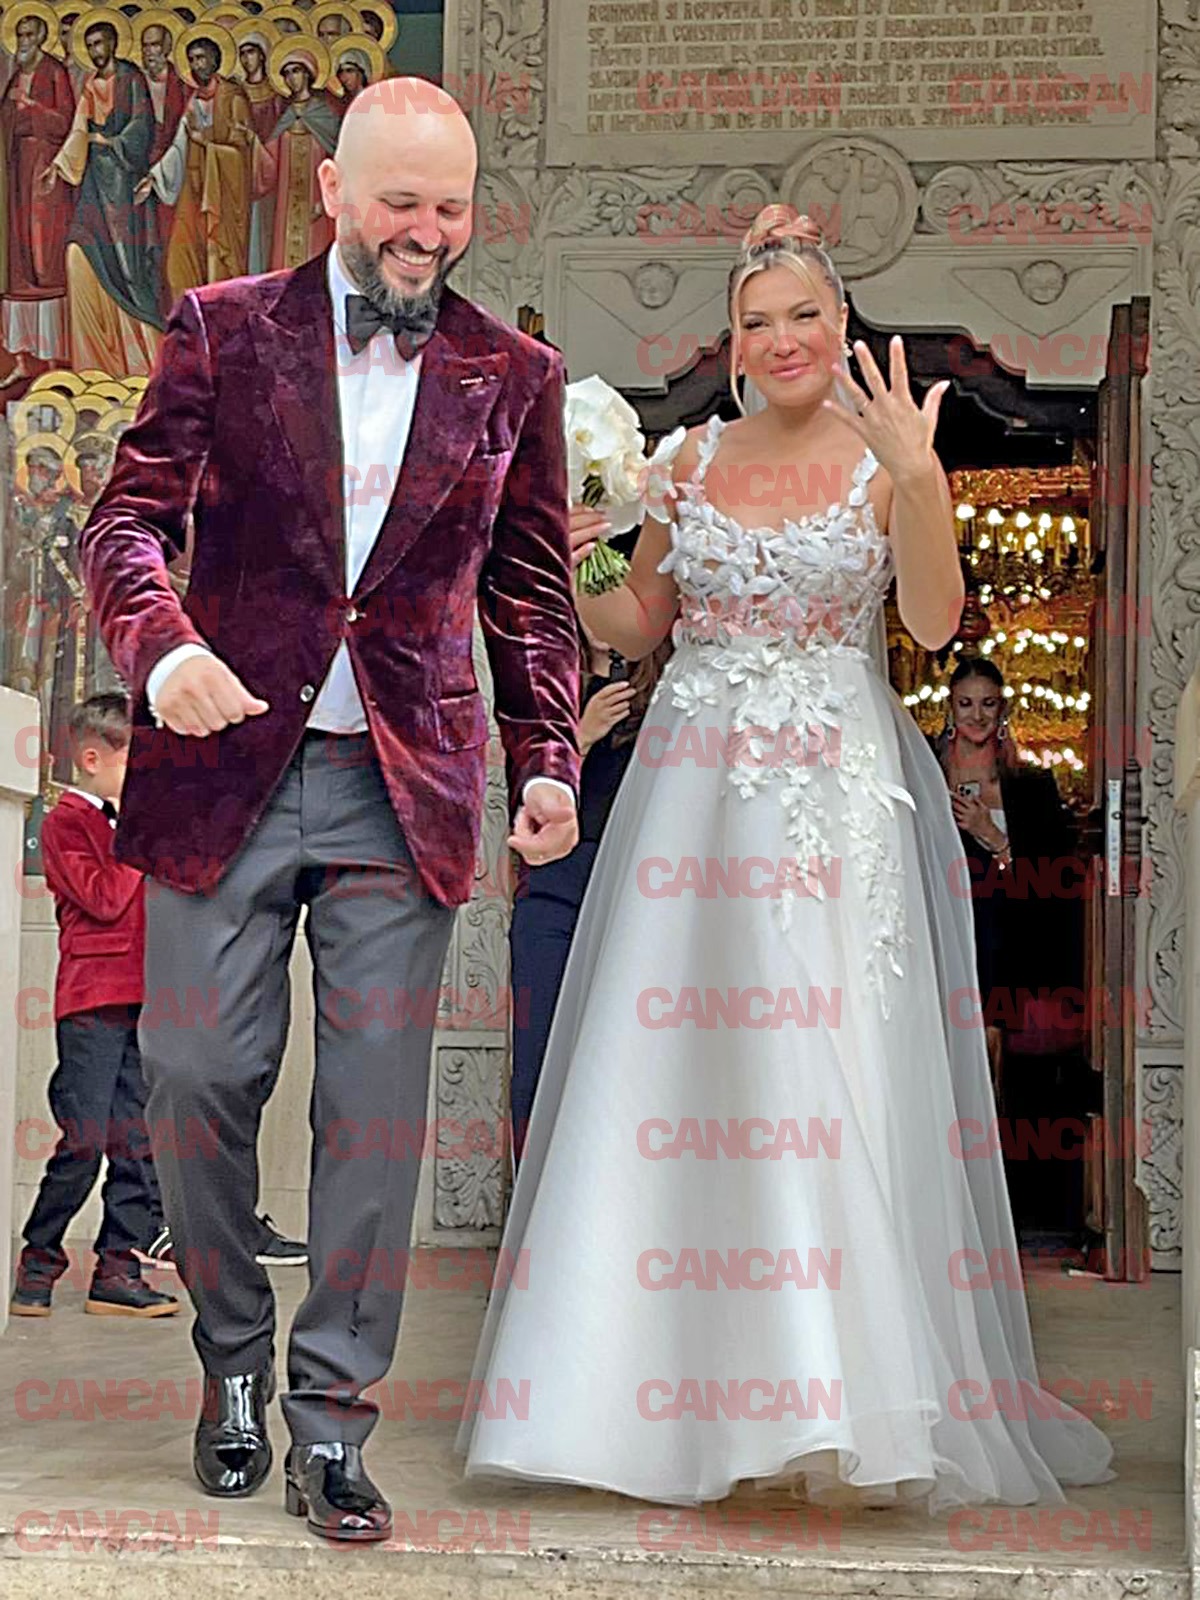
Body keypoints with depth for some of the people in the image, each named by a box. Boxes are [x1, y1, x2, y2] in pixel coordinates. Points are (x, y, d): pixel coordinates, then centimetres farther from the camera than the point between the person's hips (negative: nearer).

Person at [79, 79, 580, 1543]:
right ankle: (234, 1366, 27)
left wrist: (547, 760, 2)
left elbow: (532, 590, 13)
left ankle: (330, 1420, 11)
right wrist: (163, 645, -19)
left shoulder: (513, 376, 10)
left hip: (403, 790, 1)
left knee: (376, 1106, 0)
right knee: (197, 1080, 3)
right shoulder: (222, 330, 6)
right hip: (224, 766, 0)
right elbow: (127, 519, 1)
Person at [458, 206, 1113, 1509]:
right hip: (695, 782, 3)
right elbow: (640, 624, 17)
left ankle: (854, 1386, 2)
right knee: (673, 1059, -1)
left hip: (838, 789, -3)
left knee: (835, 1076, -6)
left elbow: (934, 622, -11)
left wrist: (915, 480, -22)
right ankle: (685, 1382, 8)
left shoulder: (888, 454, 2)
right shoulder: (695, 457, 12)